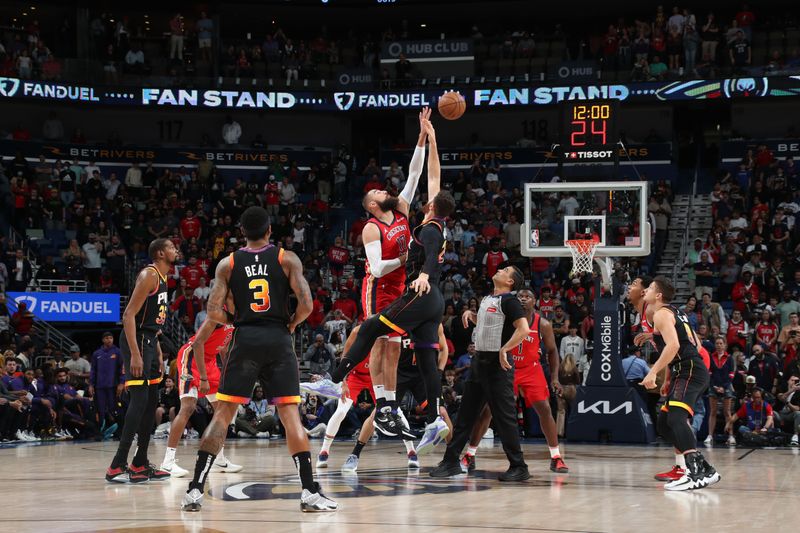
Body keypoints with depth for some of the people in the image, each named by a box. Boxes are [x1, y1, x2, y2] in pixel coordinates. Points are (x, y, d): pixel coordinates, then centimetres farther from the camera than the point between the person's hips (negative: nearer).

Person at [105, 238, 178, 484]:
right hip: (137, 342, -10)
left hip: (150, 341, 10)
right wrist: (135, 355, -27)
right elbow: (129, 315, -21)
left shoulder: (161, 278, 17)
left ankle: (140, 464, 19)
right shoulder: (149, 275, -14)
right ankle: (117, 467, -17)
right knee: (140, 400, -15)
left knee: (152, 403, 12)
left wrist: (157, 352, 23)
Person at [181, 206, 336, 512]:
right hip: (279, 340, 0)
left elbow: (214, 311, -1)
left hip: (245, 340, 1)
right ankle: (309, 492, -6)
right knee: (290, 415, 1)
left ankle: (195, 489, -1)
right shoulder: (287, 259, 3)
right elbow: (306, 304, -7)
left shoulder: (228, 264, 6)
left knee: (222, 414, 4)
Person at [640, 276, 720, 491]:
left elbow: (673, 345, -22)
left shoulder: (662, 314, -7)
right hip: (691, 372, 10)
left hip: (689, 372, -10)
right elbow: (695, 343, 28)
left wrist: (653, 372, -23)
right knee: (664, 424, 13)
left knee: (676, 418, -26)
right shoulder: (675, 313, 22)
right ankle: (704, 469, 14)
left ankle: (694, 473, -38)